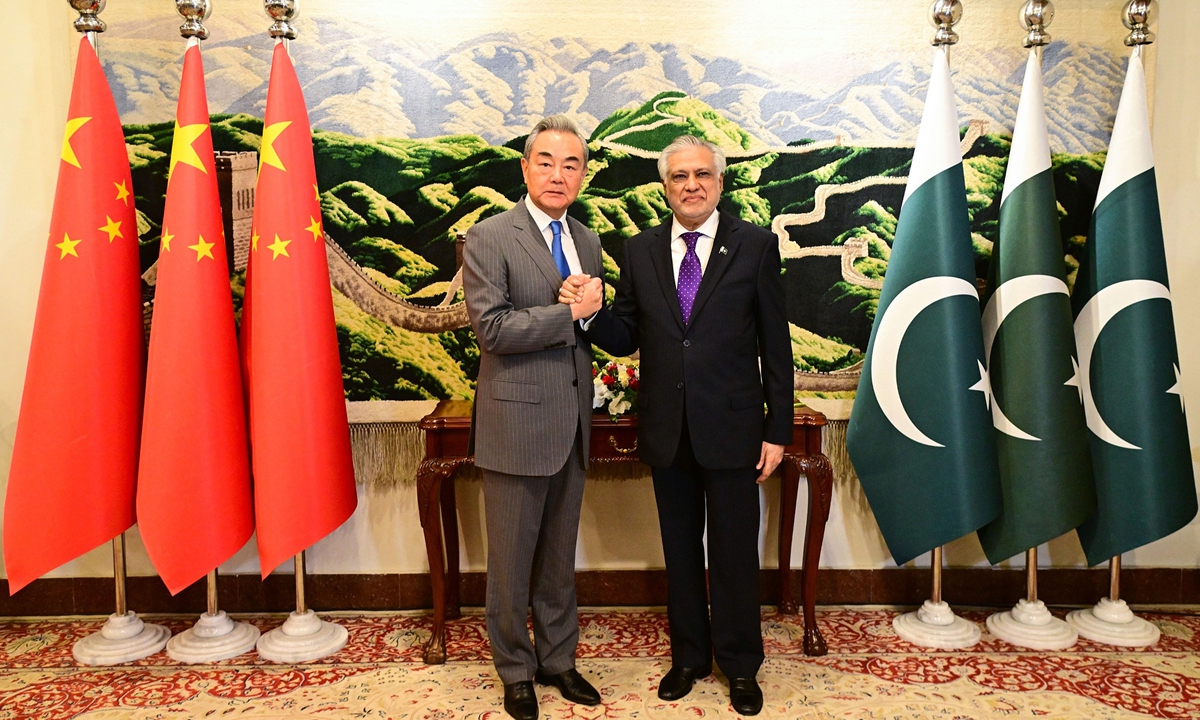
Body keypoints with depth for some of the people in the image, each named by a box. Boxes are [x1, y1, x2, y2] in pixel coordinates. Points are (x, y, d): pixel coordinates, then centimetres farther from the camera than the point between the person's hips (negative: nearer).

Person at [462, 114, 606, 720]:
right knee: (512, 557, 8)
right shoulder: (488, 239, -8)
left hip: (573, 421, 6)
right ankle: (516, 670, 27)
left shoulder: (587, 241, 12)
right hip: (517, 420, -6)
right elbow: (491, 328, -17)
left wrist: (595, 310, -5)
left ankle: (558, 658, 34)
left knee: (560, 553, 18)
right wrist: (569, 312, -16)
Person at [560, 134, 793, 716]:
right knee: (679, 549, 16)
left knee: (734, 551, 9)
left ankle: (740, 663, 30)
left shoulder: (755, 246, -2)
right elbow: (626, 339, 4)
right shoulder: (640, 251, 5)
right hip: (667, 430, 3)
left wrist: (778, 429, -5)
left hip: (731, 428, -2)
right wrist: (587, 312, -17)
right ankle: (689, 654, 36)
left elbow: (775, 343, -3)